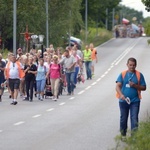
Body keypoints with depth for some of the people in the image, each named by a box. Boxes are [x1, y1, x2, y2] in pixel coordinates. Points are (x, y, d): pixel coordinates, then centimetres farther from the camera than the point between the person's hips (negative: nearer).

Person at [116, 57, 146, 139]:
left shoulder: (139, 75, 0)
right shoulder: (122, 74, 1)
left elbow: (143, 87, 2)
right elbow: (118, 86, -8)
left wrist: (135, 86, -16)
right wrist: (121, 95, -26)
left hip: (135, 101, -1)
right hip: (123, 101, 1)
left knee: (134, 119, -8)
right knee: (123, 119, 13)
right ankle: (123, 135, 29)